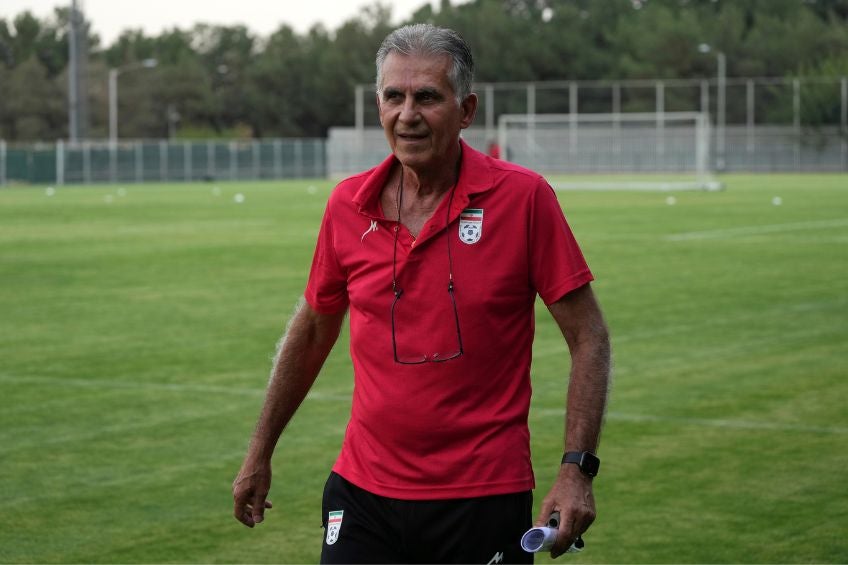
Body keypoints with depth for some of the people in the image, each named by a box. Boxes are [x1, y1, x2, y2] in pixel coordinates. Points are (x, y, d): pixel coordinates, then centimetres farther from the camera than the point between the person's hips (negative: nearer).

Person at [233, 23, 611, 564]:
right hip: (364, 493, 3)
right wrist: (259, 454, 19)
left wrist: (577, 469, -14)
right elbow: (312, 332, 15)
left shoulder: (524, 197, -9)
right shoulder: (348, 205, 2)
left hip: (484, 499, -3)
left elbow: (588, 337, -5)